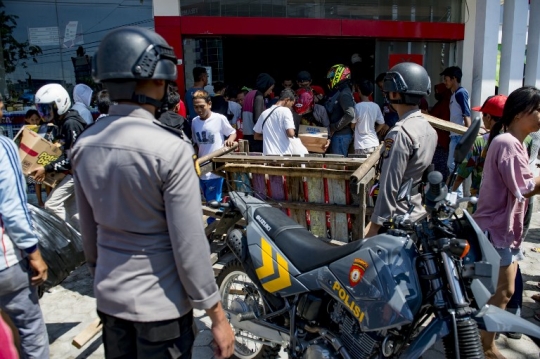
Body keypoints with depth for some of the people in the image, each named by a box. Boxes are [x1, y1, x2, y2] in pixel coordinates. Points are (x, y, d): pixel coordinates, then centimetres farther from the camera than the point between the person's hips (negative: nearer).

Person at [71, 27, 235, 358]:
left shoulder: (85, 144, -2)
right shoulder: (170, 148, -22)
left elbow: (89, 230, 7)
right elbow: (189, 244, -21)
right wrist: (217, 314, -12)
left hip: (108, 297, 6)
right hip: (160, 303, -6)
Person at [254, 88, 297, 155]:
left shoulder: (264, 113, 11)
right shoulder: (285, 111, -6)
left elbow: (256, 136, 19)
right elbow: (291, 134, -16)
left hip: (268, 154, 5)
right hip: (283, 154, -5)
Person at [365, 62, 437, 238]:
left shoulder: (400, 133, -20)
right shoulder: (429, 129, 7)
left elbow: (389, 187, -22)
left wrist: (375, 226, -18)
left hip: (398, 221, -9)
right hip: (419, 215, 9)